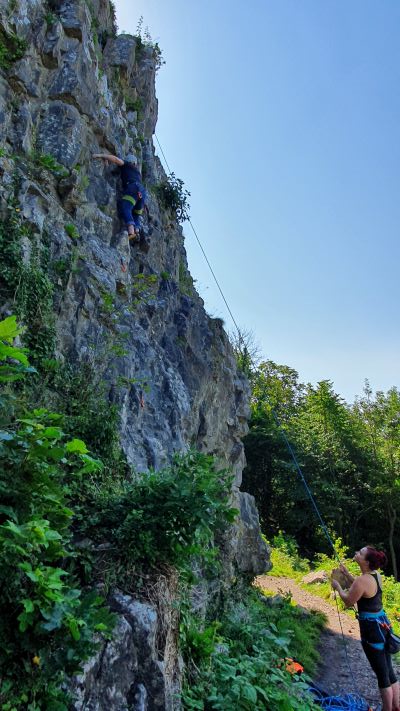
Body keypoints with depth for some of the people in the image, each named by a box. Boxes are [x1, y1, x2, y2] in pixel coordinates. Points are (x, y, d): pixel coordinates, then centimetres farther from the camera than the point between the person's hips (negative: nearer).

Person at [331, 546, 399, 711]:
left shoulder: (362, 580, -26)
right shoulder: (375, 574, 1)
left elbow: (348, 601, -12)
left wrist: (338, 587, 2)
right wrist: (346, 573, 16)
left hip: (371, 628, -9)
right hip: (381, 624, 9)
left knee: (382, 674, 7)